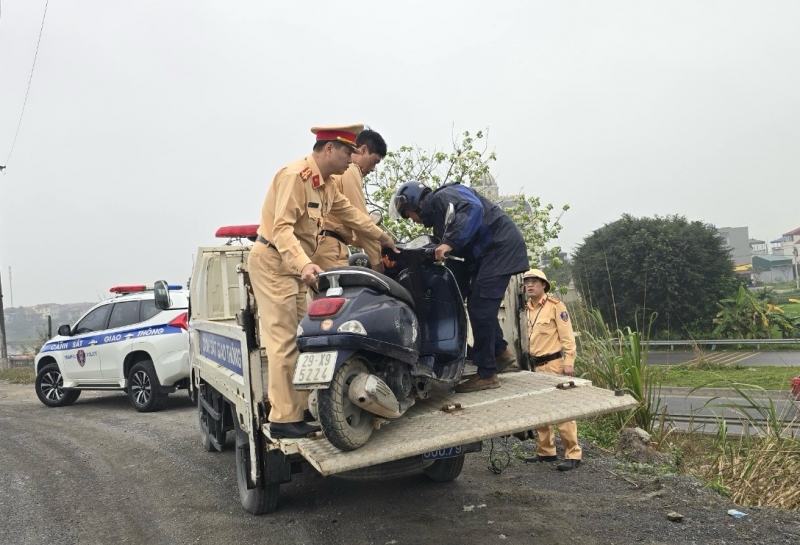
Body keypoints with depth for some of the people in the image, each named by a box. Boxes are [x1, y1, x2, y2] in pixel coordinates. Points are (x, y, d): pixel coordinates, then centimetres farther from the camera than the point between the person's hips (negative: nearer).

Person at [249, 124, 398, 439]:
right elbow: (282, 228, -27)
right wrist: (304, 264, -40)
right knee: (284, 342, -11)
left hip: (295, 266, 10)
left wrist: (381, 237, 32)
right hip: (273, 263, -10)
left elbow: (350, 213, 25)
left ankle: (298, 411, 14)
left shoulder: (325, 184, 12)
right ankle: (283, 420, -6)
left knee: (300, 340, 8)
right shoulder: (295, 175, -18)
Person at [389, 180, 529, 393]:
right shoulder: (436, 215, 20)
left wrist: (449, 242, -34)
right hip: (486, 253, 10)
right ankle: (501, 352, 28)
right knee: (479, 306, 14)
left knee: (480, 307, -11)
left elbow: (473, 208, -29)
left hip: (500, 245, -10)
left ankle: (486, 374, -6)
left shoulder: (442, 197, -8)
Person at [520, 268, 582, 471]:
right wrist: (527, 362, 14)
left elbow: (567, 336, -10)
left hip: (554, 364, -8)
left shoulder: (555, 306, -6)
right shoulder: (527, 310, 14)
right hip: (536, 366, 8)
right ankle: (546, 451, 23)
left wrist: (569, 362, -17)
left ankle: (573, 455, -2)